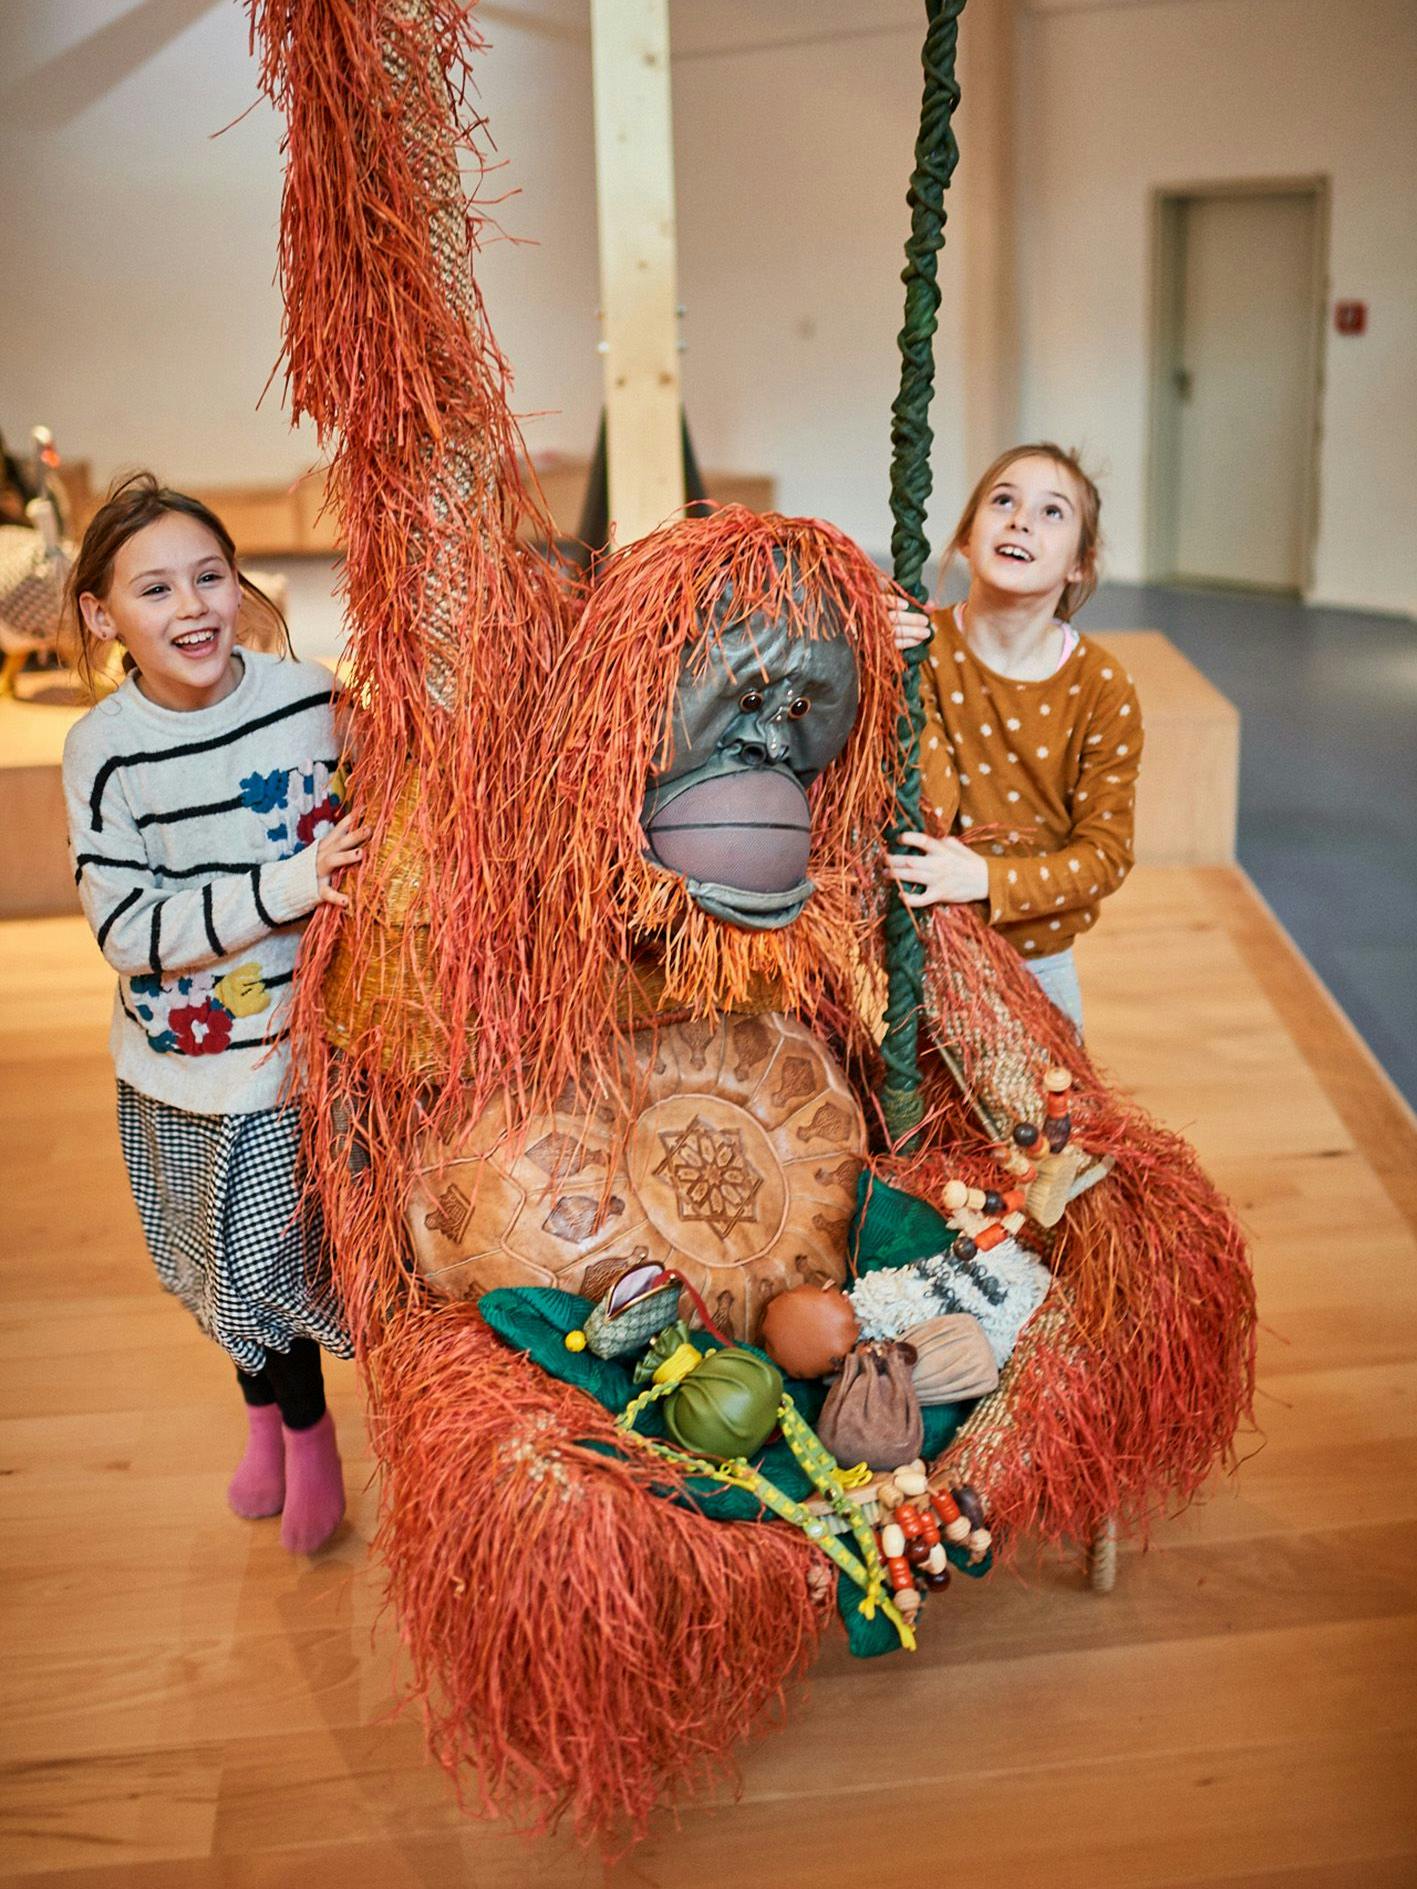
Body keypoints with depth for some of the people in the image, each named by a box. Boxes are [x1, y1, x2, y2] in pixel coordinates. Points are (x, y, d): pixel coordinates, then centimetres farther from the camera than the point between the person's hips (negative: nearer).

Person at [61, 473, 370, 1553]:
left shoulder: (315, 697, -12)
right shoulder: (105, 750, -14)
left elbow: (379, 837, 4)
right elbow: (130, 930, -19)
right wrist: (281, 889, -29)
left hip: (305, 1042, -1)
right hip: (182, 1063, 1)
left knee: (293, 1250, 8)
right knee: (223, 1262, 19)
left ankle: (305, 1426, 38)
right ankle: (272, 1416, 48)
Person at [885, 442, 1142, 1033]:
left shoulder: (1101, 687, -10)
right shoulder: (922, 646, -12)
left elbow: (1106, 853, -9)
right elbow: (932, 813, -21)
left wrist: (987, 879, -24)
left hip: (1038, 960, 1)